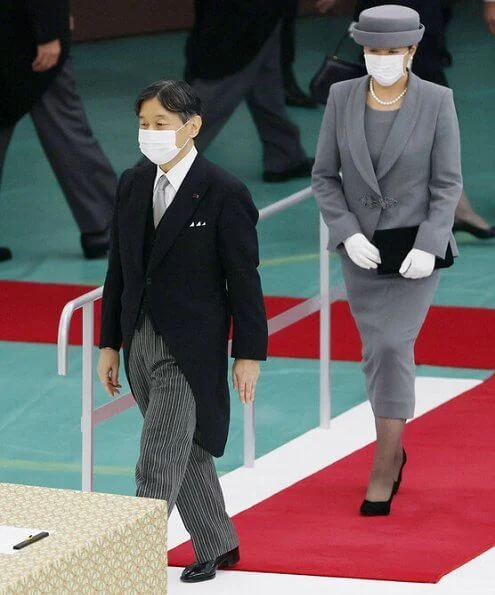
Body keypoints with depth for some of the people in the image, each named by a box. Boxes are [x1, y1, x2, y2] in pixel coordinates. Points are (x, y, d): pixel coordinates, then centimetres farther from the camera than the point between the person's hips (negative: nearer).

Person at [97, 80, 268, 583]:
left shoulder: (224, 194, -12)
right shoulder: (132, 185, 6)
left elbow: (244, 279, -9)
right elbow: (119, 268, 11)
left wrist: (249, 354, -8)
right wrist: (110, 344, 11)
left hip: (190, 350, -7)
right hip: (140, 343, 7)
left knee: (158, 468, -9)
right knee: (185, 456, 18)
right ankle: (217, 547, 34)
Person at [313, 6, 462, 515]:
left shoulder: (437, 102, -12)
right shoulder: (342, 97, -6)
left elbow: (447, 185, -10)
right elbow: (324, 177, -1)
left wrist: (427, 247, -21)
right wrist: (348, 234, -15)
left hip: (416, 249, -3)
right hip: (362, 248, 3)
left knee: (392, 346, -16)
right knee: (379, 353, 13)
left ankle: (382, 472, -10)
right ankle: (394, 448, 36)